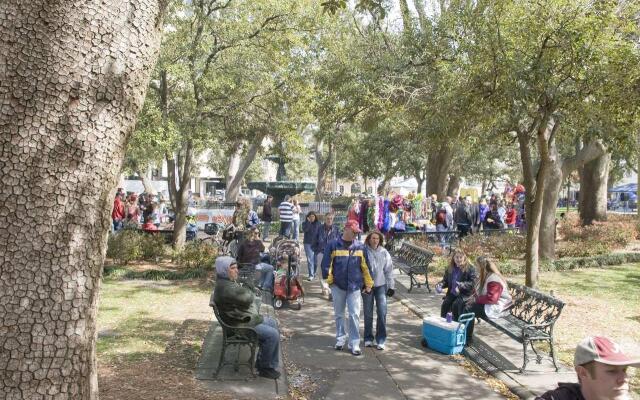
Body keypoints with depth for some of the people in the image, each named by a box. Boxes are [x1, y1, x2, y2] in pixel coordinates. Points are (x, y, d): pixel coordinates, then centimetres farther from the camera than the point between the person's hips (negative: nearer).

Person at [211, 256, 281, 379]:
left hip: (246, 318, 12)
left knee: (272, 323, 18)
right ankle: (265, 368, 3)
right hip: (240, 326, -11)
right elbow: (248, 298, -27)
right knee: (273, 335, -16)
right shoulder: (226, 288, -29)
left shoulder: (226, 282, 7)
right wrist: (247, 288, -7)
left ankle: (262, 360, 23)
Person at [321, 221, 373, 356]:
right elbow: (326, 264, -2)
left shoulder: (360, 247, 3)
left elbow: (365, 266, 7)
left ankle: (354, 343, 5)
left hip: (354, 286, 1)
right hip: (338, 285, -1)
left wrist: (368, 284, 7)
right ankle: (340, 338, 28)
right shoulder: (333, 245, -4)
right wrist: (328, 280, -6)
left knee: (354, 314, -2)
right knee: (339, 314, 13)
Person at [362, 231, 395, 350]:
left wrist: (391, 286, 5)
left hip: (381, 285, 1)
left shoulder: (384, 253, 2)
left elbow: (389, 270, 6)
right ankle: (368, 338, 22)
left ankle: (381, 340, 7)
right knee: (368, 313, 7)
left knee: (382, 312, -4)